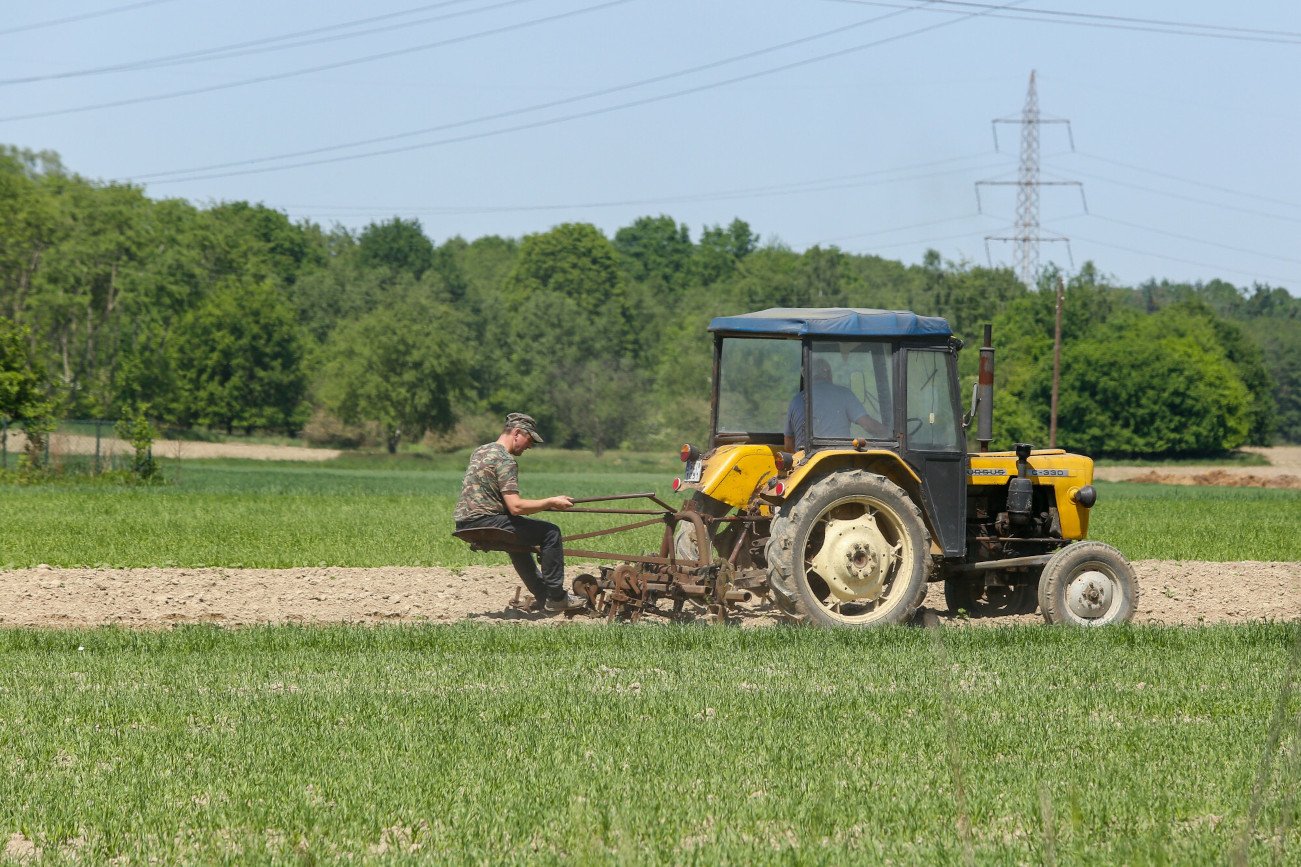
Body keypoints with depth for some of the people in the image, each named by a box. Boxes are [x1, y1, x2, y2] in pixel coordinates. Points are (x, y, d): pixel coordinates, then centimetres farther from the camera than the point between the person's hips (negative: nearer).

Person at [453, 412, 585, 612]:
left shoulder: (480, 451, 16)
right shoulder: (505, 461, -13)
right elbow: (516, 507, -20)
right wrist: (551, 502, -9)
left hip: (464, 524, 10)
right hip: (485, 522, -10)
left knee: (519, 539, 34)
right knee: (550, 532, -3)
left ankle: (543, 596, 36)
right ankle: (555, 597, 0)